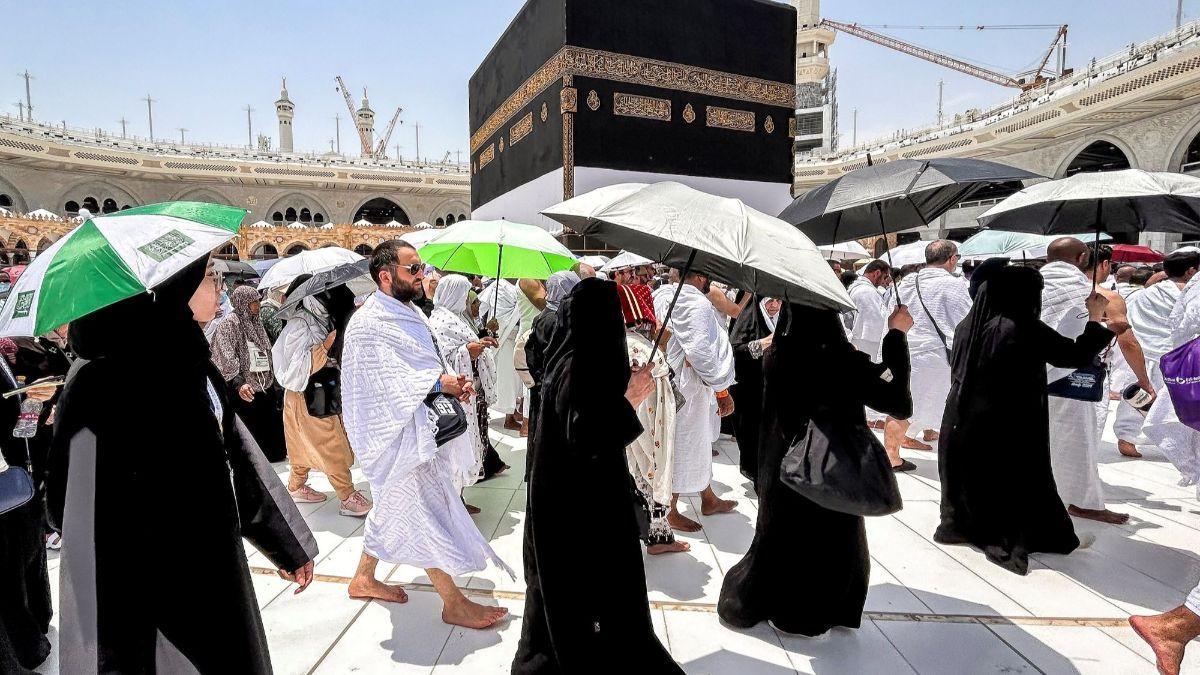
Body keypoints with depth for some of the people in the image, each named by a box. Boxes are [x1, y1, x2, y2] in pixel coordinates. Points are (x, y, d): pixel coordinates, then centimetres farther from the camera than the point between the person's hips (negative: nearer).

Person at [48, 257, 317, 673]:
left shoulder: (190, 362, 2)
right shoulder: (105, 382, -22)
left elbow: (236, 453, 9)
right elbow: (100, 527, -25)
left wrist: (288, 544, 14)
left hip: (214, 569, 8)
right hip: (157, 590, -7)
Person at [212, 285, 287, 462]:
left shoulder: (255, 323, 17)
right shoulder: (229, 324, -6)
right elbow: (227, 358, -17)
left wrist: (273, 384, 23)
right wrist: (238, 382, -29)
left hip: (265, 389, 7)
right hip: (244, 394, -7)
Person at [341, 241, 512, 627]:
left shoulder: (411, 312, 10)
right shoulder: (369, 324, -18)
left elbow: (428, 363, 16)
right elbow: (385, 382, -23)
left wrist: (452, 382, -3)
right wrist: (439, 383, -21)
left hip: (421, 428, 9)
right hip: (399, 434, -9)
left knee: (393, 507, 21)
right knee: (428, 513, -2)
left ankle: (364, 578, 39)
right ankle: (454, 603, 11)